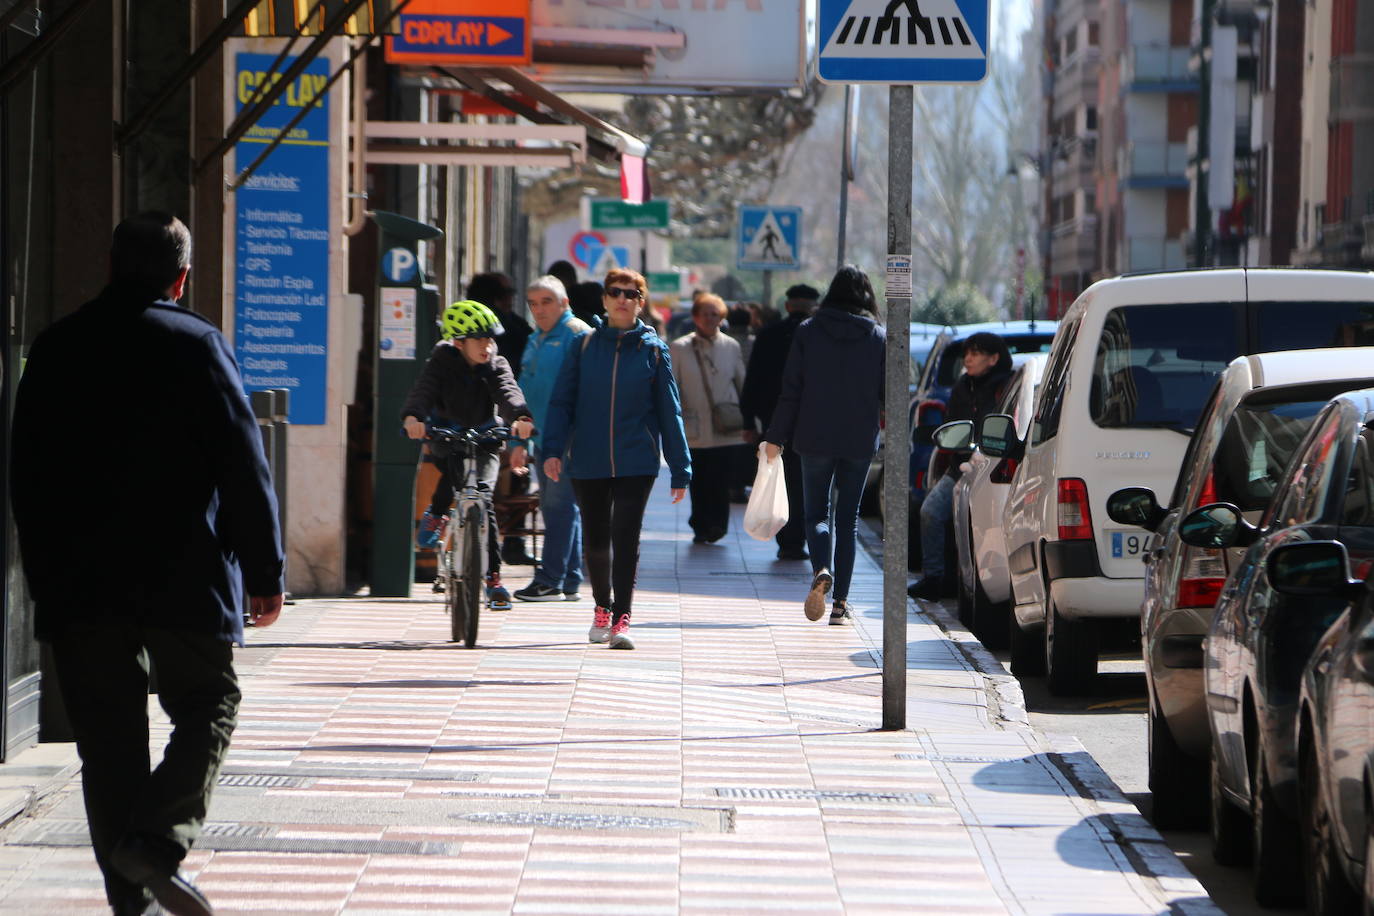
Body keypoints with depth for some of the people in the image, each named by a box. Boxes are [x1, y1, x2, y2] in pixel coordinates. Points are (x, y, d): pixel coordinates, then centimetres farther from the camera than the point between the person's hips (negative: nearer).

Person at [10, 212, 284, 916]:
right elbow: (243, 465, -7)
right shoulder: (195, 344, -6)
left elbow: (25, 472, 12)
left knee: (107, 731, 7)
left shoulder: (54, 349, 7)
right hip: (185, 576, -3)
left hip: (77, 583, 4)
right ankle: (160, 839, -12)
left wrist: (45, 574, 19)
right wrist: (264, 570, -1)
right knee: (207, 706, 9)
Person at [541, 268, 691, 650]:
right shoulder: (585, 345, 5)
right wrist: (553, 449, -10)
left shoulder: (653, 349, 3)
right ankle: (603, 608, 32)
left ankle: (621, 619, -11)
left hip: (636, 462, -2)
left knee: (625, 540, -12)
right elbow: (562, 400, 3)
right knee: (595, 540, 11)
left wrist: (680, 470, 2)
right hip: (588, 461, 2)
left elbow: (669, 411, 5)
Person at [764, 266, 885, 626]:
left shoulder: (808, 331, -2)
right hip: (860, 441, 1)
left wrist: (776, 437, 2)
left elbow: (791, 390, -3)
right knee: (847, 516, 8)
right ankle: (840, 603, 4)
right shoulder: (879, 336, 0)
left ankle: (822, 570, -21)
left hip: (816, 438, -1)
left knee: (816, 512, 10)